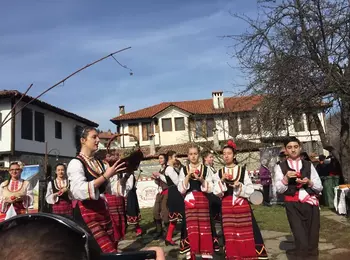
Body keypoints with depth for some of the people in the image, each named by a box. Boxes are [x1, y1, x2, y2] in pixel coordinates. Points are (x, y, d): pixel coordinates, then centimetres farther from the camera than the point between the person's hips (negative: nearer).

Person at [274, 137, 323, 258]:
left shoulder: (308, 165, 9)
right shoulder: (280, 167, 3)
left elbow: (319, 187, 6)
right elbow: (279, 189, -4)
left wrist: (308, 182, -14)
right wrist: (286, 178, -20)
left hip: (311, 203, 2)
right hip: (293, 205, -2)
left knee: (312, 235, 11)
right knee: (300, 235, -1)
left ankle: (311, 254, 32)